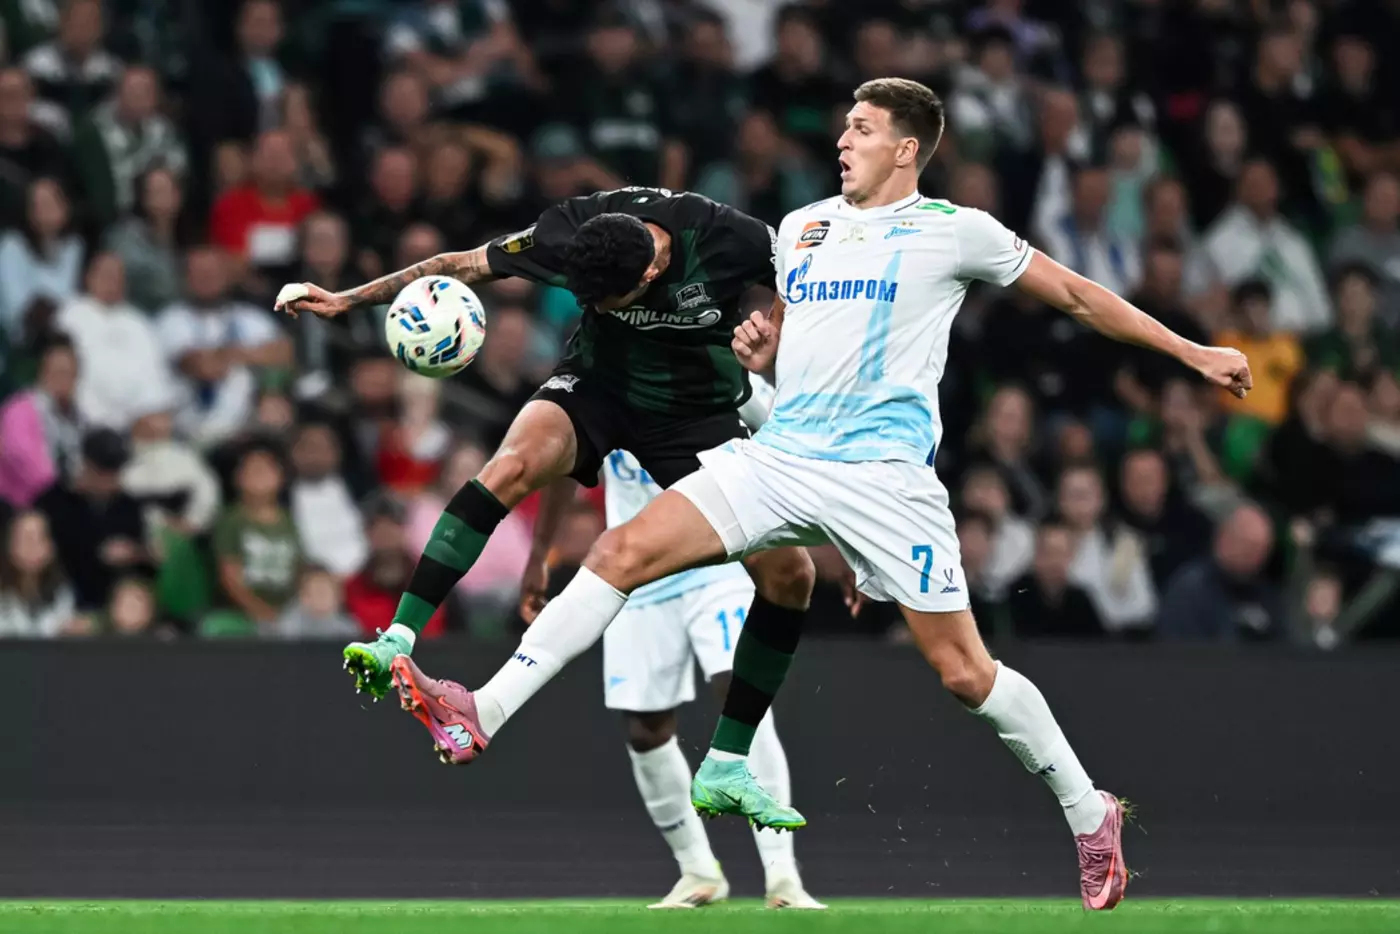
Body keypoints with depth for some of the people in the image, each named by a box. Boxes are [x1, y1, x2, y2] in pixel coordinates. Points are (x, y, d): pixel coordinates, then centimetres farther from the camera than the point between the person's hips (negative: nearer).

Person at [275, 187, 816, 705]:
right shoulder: (573, 237, -24)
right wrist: (346, 300, -12)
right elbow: (463, 266, -11)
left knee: (789, 572, -12)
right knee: (511, 467, -31)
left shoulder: (732, 241, -29)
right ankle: (395, 642, -32)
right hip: (599, 386, 0)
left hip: (700, 414, 0)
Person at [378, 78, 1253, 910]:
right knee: (624, 549, -11)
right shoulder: (803, 228, 16)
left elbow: (1076, 293, 7)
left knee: (965, 670, -6)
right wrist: (755, 342, 5)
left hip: (882, 472, -5)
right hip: (780, 456, 5)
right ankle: (484, 715, -14)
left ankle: (1091, 816, 13)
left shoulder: (952, 231, 0)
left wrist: (1194, 352, 6)